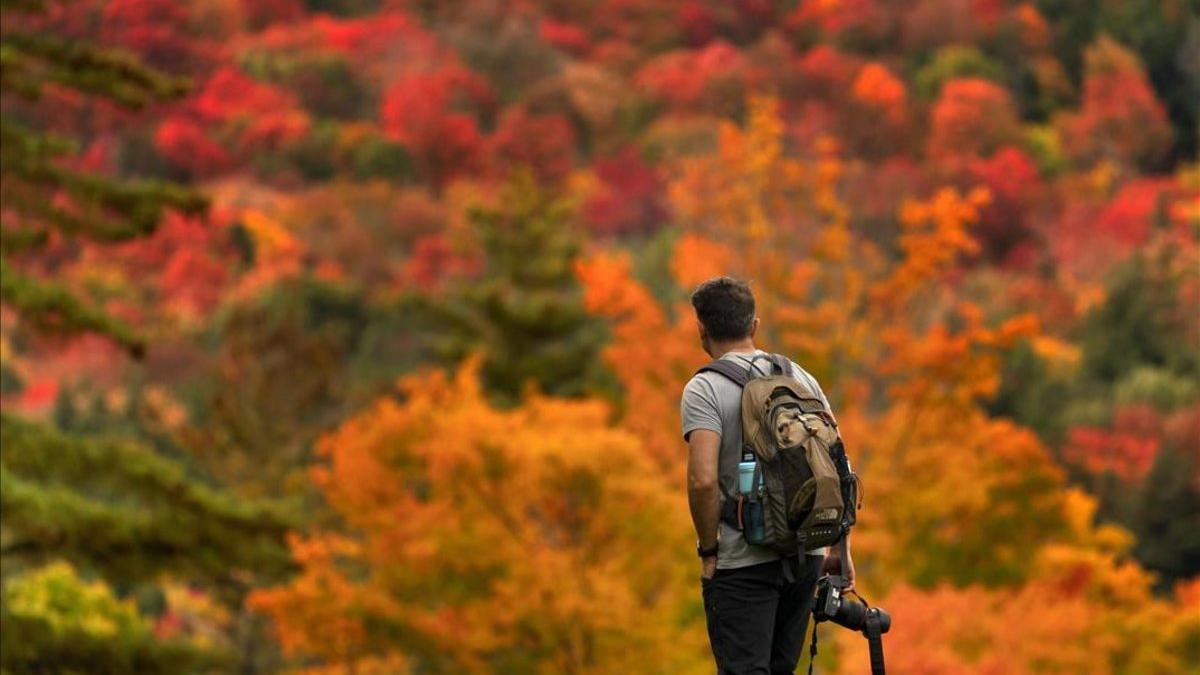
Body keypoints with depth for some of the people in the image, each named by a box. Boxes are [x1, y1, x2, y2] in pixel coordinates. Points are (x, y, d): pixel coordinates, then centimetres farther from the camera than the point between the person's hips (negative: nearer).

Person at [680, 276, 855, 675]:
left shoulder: (704, 390, -10)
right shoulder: (800, 377, 10)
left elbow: (703, 480, -22)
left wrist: (708, 550, -8)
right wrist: (841, 548, 12)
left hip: (743, 563, -6)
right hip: (807, 556, 6)